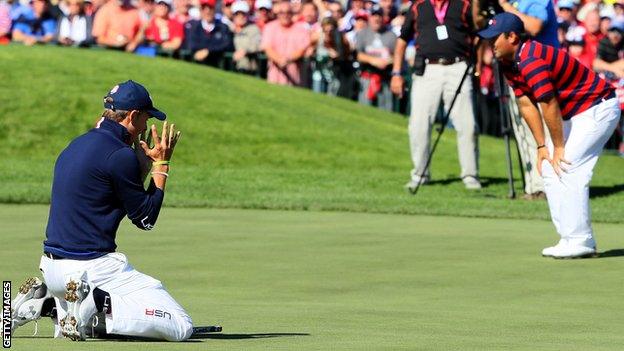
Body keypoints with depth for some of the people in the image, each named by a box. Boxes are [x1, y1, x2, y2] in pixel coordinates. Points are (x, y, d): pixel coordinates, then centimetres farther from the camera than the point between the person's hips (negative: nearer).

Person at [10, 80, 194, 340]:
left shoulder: (75, 146, 15)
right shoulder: (120, 155, -12)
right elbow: (145, 219, -4)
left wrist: (144, 163, 22)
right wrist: (161, 165, 4)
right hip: (93, 268, -9)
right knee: (181, 327, -11)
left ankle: (46, 302, 10)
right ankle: (98, 303, -19)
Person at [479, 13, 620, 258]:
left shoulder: (530, 61, -27)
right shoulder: (509, 63, 4)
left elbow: (549, 106, -25)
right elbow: (526, 104, 6)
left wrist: (558, 147, -16)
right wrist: (542, 146, 2)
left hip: (598, 108, -11)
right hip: (573, 114, 11)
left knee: (567, 169, -16)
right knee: (550, 170, 8)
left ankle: (580, 241, -13)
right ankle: (570, 239, 11)